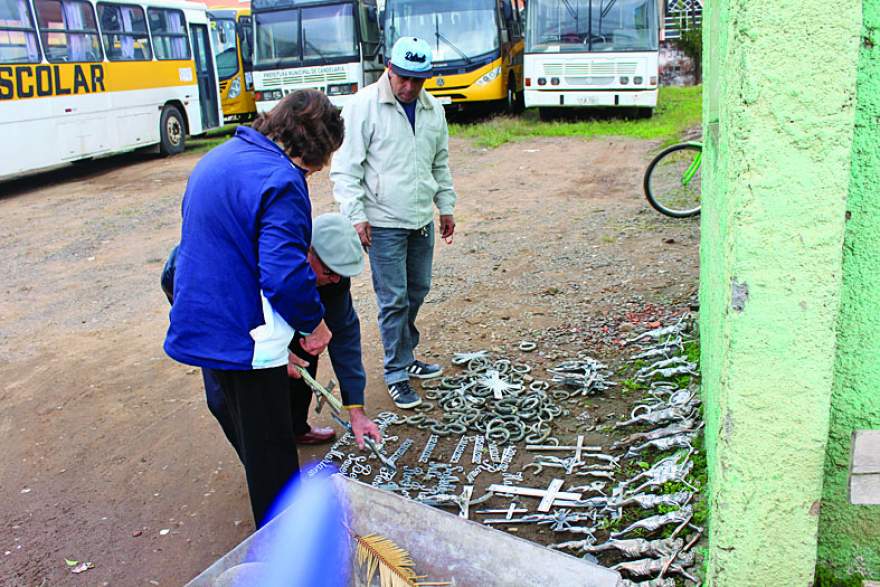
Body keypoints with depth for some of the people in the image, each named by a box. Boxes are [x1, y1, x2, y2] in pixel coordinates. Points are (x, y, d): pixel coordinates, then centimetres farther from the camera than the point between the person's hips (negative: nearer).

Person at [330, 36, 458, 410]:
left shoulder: (433, 109, 8)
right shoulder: (364, 106, -10)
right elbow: (345, 167, -11)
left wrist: (446, 207, 19)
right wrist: (355, 215, -17)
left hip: (422, 221, 7)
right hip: (383, 224, -6)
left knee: (418, 290, 16)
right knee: (393, 299, -3)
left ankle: (405, 356, 33)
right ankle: (397, 373, 10)